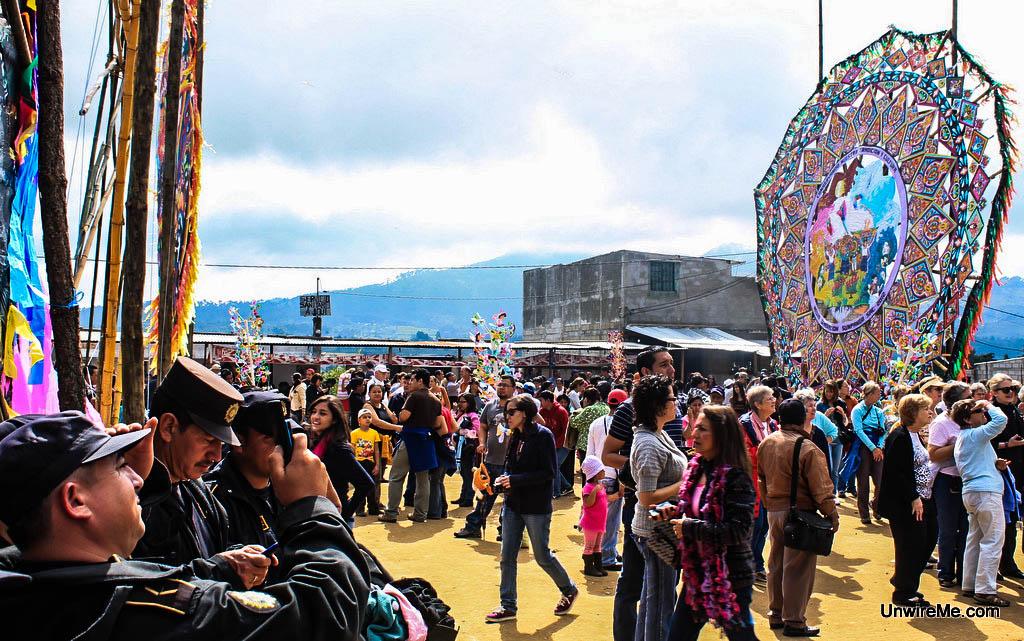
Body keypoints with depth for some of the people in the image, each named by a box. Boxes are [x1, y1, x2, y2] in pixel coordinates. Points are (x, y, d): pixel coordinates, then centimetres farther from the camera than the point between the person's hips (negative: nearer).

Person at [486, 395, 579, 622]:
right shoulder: (514, 437, 9)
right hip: (513, 505, 7)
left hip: (536, 507, -7)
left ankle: (569, 590, 30)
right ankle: (508, 606, 16)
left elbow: (548, 473, -17)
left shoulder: (543, 435, -13)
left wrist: (515, 480, -21)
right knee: (507, 557, 5)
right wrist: (504, 479, -4)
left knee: (542, 556, 6)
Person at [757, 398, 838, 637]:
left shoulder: (766, 443, 3)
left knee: (776, 564, 16)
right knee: (798, 568, 3)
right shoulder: (807, 448, -19)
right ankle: (794, 622, 10)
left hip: (773, 512, 7)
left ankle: (775, 615, 27)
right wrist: (832, 514, -3)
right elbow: (820, 487, -15)